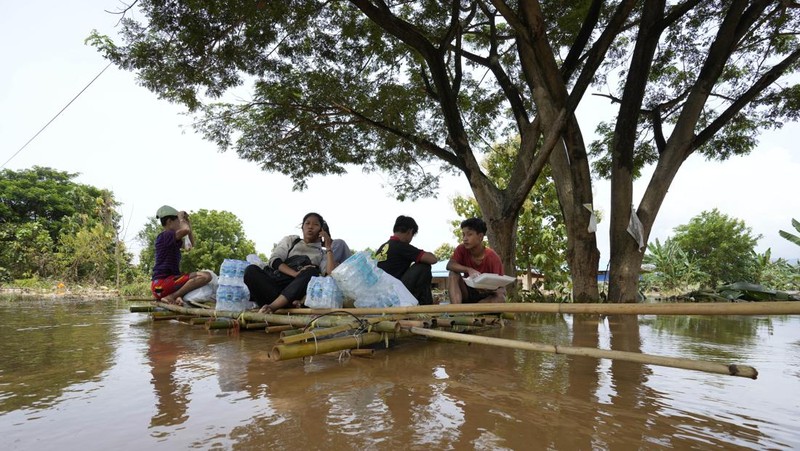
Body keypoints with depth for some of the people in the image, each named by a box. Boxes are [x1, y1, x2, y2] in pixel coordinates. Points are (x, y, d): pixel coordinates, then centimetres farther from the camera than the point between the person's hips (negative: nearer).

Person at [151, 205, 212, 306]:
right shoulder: (165, 235, -9)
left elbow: (191, 243, 29)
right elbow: (186, 230, -27)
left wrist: (188, 222, 22)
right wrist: (181, 218, -6)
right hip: (162, 282, -10)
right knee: (205, 276, -24)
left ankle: (177, 296, 2)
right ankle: (171, 297, -20)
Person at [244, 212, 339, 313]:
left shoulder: (322, 254, 18)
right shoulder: (290, 240, 21)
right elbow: (274, 260, 4)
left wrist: (328, 247, 2)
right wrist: (296, 273, -12)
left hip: (295, 291, -1)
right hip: (274, 283, 1)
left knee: (312, 272, -29)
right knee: (251, 270, -24)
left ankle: (272, 306, -38)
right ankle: (288, 305, -36)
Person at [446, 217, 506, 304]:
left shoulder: (493, 258, -17)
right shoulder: (461, 249, -9)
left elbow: (501, 288, -20)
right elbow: (450, 265, -25)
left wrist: (490, 289, -42)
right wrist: (469, 270, -40)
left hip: (485, 297, -2)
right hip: (467, 293, 2)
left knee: (500, 298, -34)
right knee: (453, 274, -24)